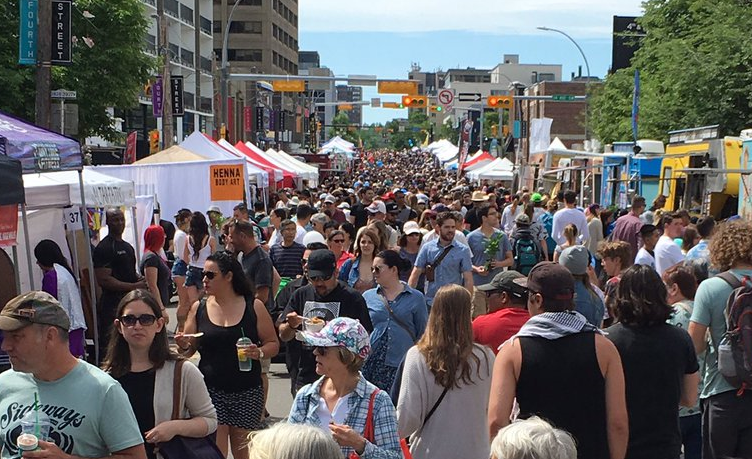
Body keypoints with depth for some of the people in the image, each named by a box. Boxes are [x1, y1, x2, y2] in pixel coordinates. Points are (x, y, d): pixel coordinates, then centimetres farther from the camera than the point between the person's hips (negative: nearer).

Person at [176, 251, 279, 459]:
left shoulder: (254, 307, 1)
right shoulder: (199, 308, 6)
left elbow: (273, 344, 3)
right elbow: (189, 350, 11)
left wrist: (259, 352, -17)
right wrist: (183, 346, -11)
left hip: (247, 392, 0)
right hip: (211, 390, 1)